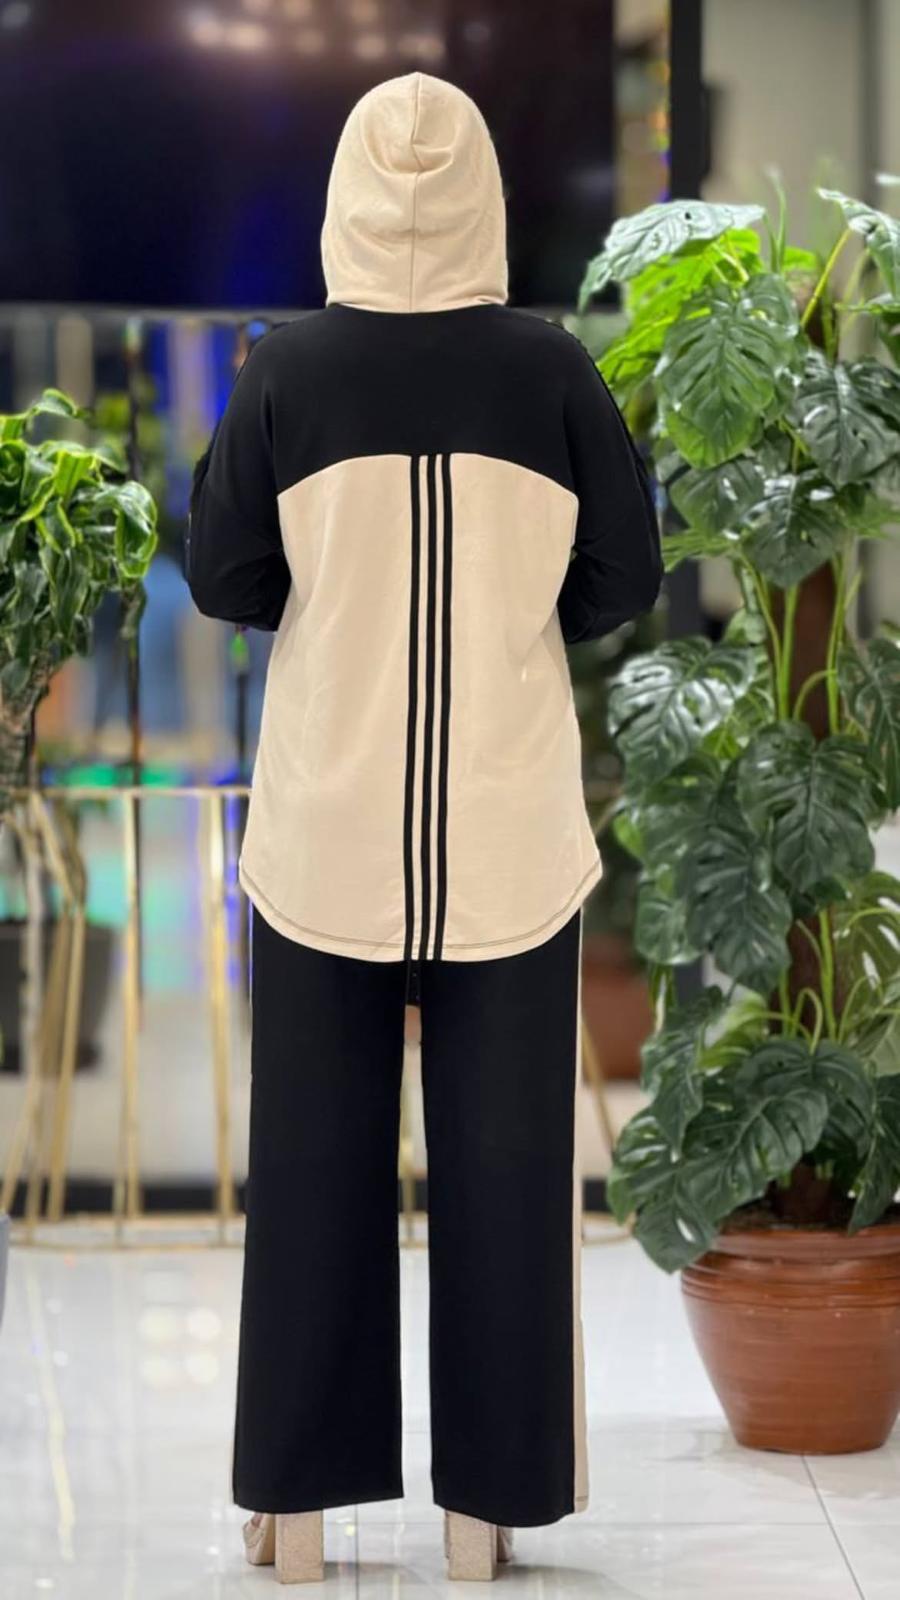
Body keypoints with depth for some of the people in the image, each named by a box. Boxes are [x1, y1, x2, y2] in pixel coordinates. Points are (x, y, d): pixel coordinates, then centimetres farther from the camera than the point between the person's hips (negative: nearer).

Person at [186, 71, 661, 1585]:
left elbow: (221, 581, -2)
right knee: (504, 1162, 8)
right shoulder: (552, 368, -6)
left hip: (327, 832, 0)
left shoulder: (288, 370, -7)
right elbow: (626, 576, -2)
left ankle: (299, 1503, 14)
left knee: (315, 1160, 9)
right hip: (510, 836, 0)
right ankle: (487, 1505, 12)